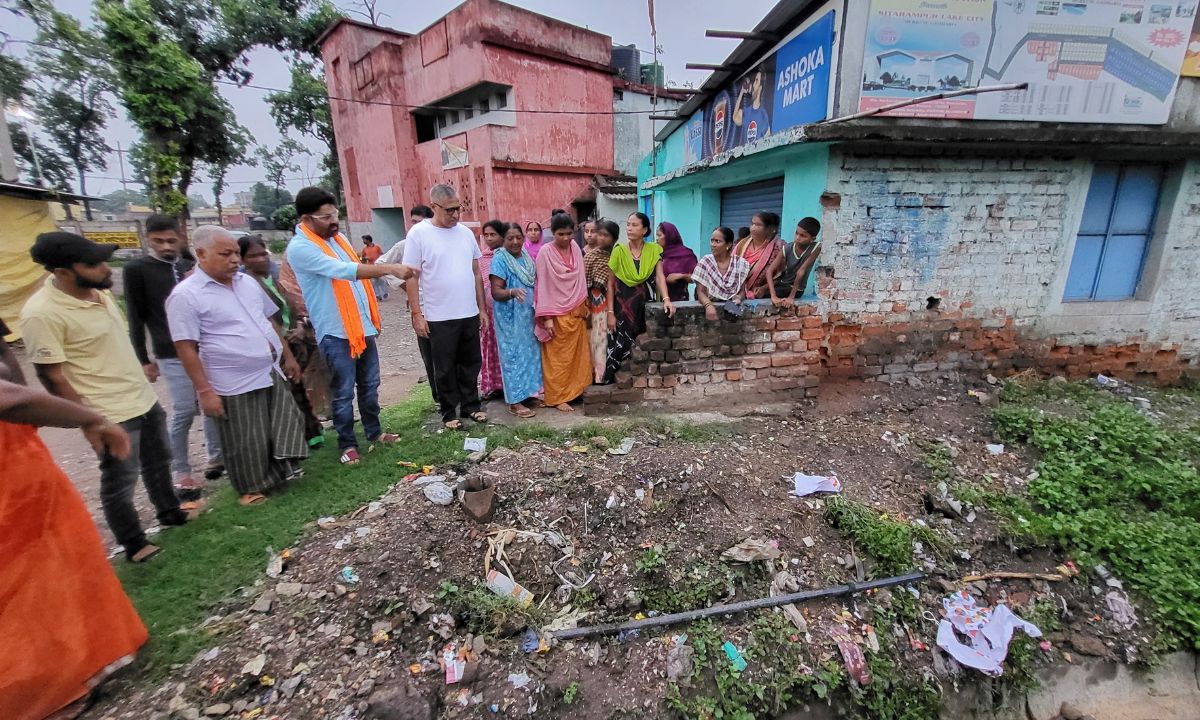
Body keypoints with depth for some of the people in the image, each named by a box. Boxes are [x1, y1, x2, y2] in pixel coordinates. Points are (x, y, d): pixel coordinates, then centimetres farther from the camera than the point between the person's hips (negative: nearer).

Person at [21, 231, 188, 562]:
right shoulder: (42, 313, -22)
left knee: (158, 461, 22)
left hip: (145, 397, 8)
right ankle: (134, 545, 25)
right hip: (111, 414, -7)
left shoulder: (98, 291, 1)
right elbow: (51, 376, -18)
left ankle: (169, 511, 42)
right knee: (120, 481, 8)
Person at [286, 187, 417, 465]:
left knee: (369, 385, 16)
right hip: (335, 333, -7)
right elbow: (344, 271, -27)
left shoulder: (337, 237, 11)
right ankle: (347, 443, 19)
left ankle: (374, 431, 31)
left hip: (362, 326, 7)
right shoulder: (300, 248, -14)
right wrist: (390, 268, -33)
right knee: (343, 393, 4)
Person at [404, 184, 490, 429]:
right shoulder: (419, 234, -6)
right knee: (445, 368, 7)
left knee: (471, 363, 13)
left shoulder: (466, 233, 7)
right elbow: (412, 277, -6)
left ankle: (471, 405, 29)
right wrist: (416, 314, -10)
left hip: (470, 314, 4)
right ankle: (449, 412, 22)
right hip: (439, 317, -4)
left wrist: (482, 308, 11)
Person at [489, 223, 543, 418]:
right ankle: (515, 401, 5)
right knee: (513, 354, -2)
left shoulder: (526, 257, 8)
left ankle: (528, 393, 25)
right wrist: (512, 292, -37)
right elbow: (496, 292, -19)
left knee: (530, 352, 12)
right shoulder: (500, 260, -12)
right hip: (510, 317, -7)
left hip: (528, 315, 7)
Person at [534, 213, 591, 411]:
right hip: (557, 314, -5)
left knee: (576, 354, 11)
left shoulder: (575, 248, 5)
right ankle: (558, 397, 12)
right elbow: (543, 285, -12)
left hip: (576, 311, 5)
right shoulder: (546, 253, -11)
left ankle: (574, 391, 25)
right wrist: (547, 317, -16)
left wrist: (584, 305, 11)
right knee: (558, 358, 3)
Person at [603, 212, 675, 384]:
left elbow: (659, 276, -6)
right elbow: (610, 284, -1)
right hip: (623, 305, -1)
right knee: (622, 344, -2)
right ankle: (615, 380, 13)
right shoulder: (619, 251, -2)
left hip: (645, 304, 1)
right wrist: (610, 312, -6)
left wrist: (666, 299, -24)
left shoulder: (654, 250, 1)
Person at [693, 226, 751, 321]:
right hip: (711, 305, -1)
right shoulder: (705, 262, -3)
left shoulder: (740, 263, 0)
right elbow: (700, 292, -9)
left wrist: (738, 298, -18)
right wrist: (708, 305, -28)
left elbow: (742, 290, 5)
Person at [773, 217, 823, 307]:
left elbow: (801, 271, -26)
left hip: (796, 289, -3)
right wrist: (773, 296, -36)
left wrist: (791, 297, -28)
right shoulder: (787, 249, -16)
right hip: (781, 283, 3)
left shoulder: (815, 248, -22)